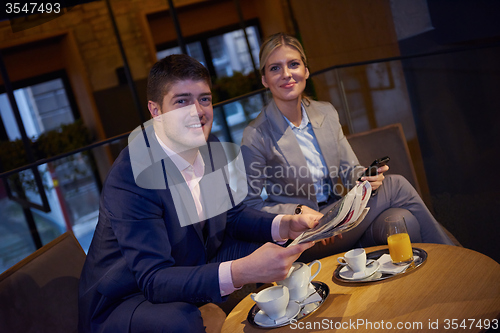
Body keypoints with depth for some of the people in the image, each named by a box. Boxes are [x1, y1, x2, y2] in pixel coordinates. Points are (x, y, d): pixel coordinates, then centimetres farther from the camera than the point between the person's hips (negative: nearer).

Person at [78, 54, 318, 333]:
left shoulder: (210, 148, -5)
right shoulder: (129, 176, -30)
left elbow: (233, 215, 6)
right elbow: (154, 279, -35)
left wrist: (285, 225, -14)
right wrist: (242, 271, -49)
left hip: (194, 268, 8)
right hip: (124, 299, -7)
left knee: (281, 250, 1)